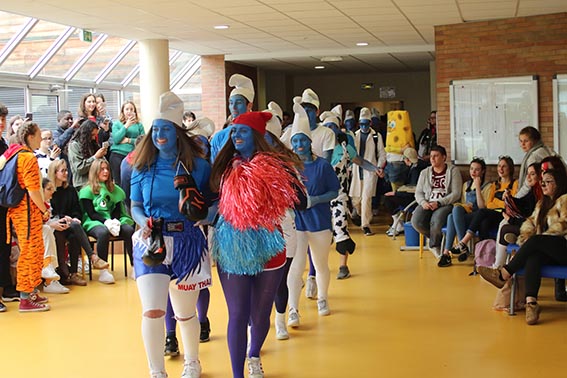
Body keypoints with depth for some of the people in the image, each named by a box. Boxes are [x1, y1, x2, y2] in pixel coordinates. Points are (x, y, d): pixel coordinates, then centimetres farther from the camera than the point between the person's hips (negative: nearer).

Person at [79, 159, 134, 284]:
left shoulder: (115, 189, 19)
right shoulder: (87, 191, 5)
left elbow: (117, 210, 11)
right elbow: (91, 214, -4)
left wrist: (114, 221, -12)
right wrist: (106, 221, -21)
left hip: (113, 221, 4)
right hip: (94, 222, -4)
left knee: (129, 230, -27)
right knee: (103, 233, -38)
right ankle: (103, 270, -37)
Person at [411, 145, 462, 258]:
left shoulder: (453, 171, 5)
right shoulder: (425, 172, 18)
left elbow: (456, 194, -4)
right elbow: (418, 192, 14)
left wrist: (438, 203, -16)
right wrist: (423, 202, -9)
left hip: (445, 204, -4)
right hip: (427, 204, 4)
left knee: (435, 221, -35)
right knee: (416, 221, -27)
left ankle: (434, 245, -1)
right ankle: (439, 240, 1)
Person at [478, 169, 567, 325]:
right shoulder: (542, 203, 27)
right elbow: (530, 221, 19)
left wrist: (533, 239, -16)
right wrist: (526, 237, -4)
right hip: (545, 251, 5)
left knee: (536, 241, -32)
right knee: (533, 257, -30)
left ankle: (504, 274, -31)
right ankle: (531, 302, -51)